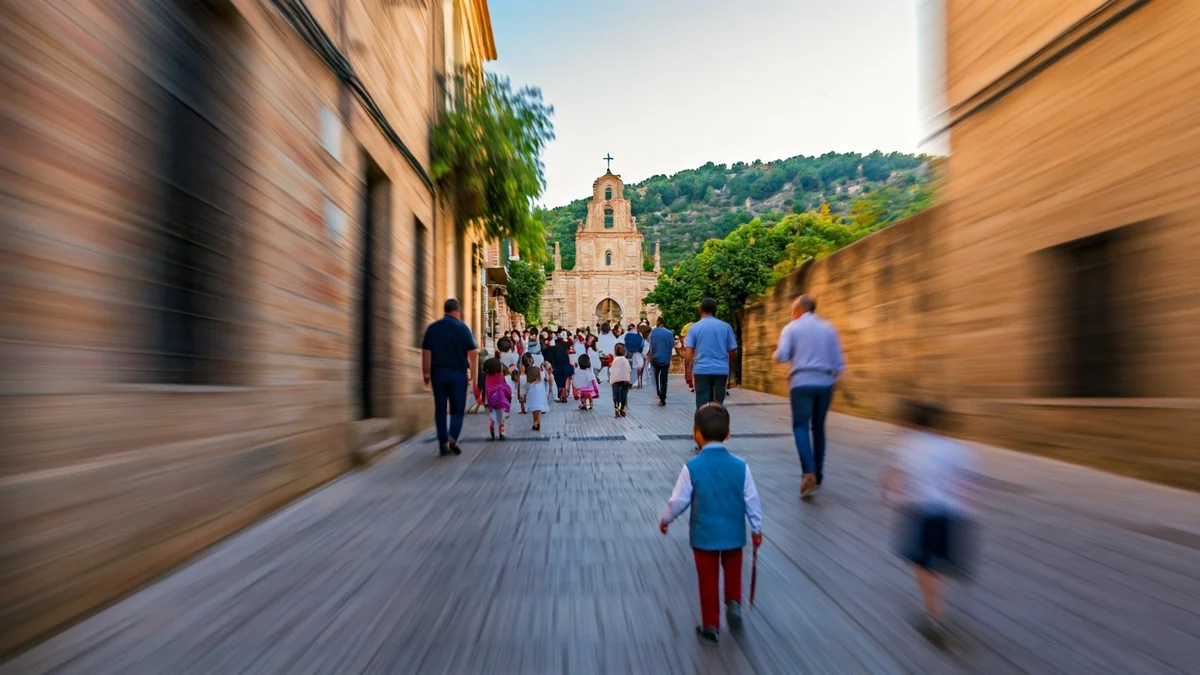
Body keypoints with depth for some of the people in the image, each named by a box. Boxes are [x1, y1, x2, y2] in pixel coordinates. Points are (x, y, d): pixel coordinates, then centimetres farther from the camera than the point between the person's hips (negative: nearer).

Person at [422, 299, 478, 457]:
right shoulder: (462, 328, -4)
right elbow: (472, 353, -7)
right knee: (457, 408, 8)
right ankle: (452, 438, -10)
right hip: (458, 373, -2)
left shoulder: (432, 328, 3)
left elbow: (426, 353, 0)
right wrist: (473, 373, 1)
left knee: (440, 409, 9)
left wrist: (426, 374, 6)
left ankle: (443, 444, 10)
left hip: (438, 372, 2)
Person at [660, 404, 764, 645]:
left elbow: (679, 501, -12)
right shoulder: (740, 466, -12)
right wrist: (756, 528, 11)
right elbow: (752, 500, -4)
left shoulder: (692, 467, -19)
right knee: (733, 569, 31)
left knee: (708, 580, 15)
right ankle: (734, 602, 26)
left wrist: (664, 520, 6)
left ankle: (711, 627, 26)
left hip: (704, 535, -2)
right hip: (733, 533, 2)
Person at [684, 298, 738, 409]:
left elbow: (689, 353, -6)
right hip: (721, 370, 2)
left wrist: (689, 372, 5)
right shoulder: (725, 326, 4)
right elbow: (733, 351, 8)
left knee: (702, 405, 2)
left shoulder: (694, 328, 0)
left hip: (701, 370, -2)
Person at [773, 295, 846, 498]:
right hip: (825, 384, 4)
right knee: (818, 428, 14)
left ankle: (809, 472, -17)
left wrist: (775, 354, 13)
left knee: (800, 427, 1)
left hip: (802, 383, -4)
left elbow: (782, 356, -9)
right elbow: (839, 362, 10)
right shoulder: (828, 328, 12)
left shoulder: (792, 328, 2)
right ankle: (818, 475, 21)